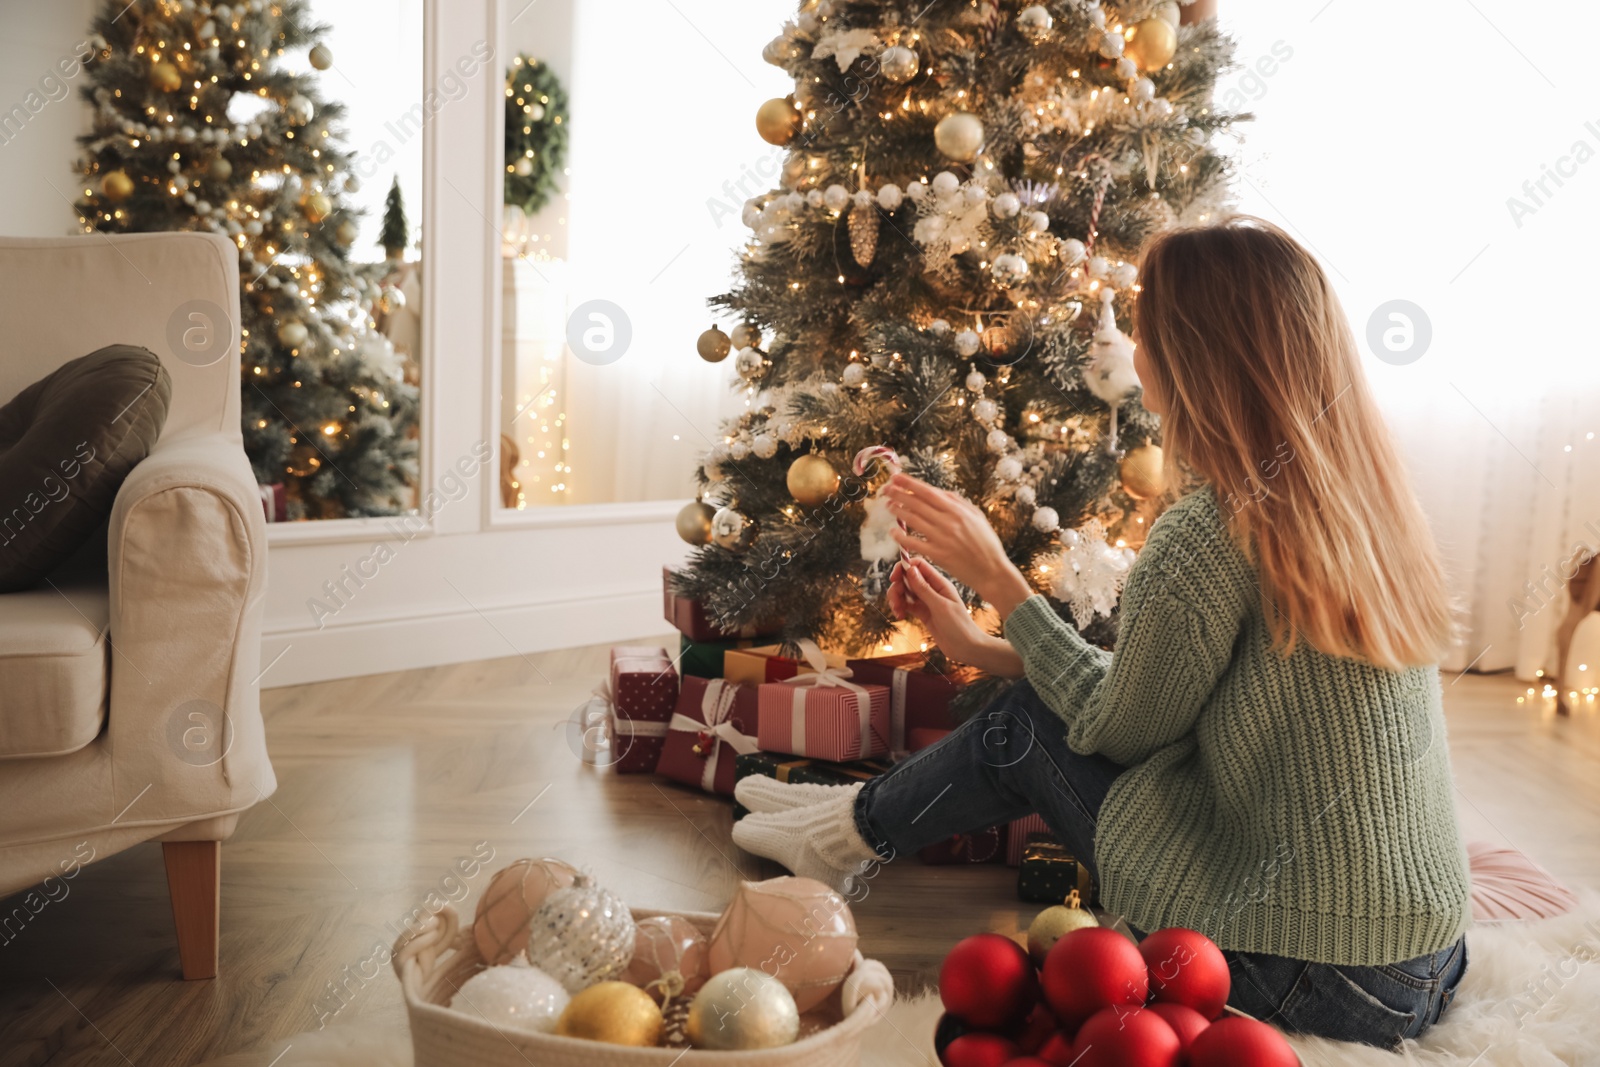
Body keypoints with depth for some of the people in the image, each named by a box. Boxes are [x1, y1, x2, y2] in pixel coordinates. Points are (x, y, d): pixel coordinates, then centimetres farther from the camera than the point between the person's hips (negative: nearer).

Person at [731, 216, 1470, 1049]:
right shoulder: (1367, 497, 4)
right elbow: (1158, 687, 12)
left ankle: (854, 831, 34)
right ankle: (864, 816, 37)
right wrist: (982, 648, 18)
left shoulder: (1211, 535, -24)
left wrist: (994, 575, 1)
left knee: (1023, 732, 6)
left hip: (1316, 981, -7)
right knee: (1041, 712, 15)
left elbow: (1121, 726, -8)